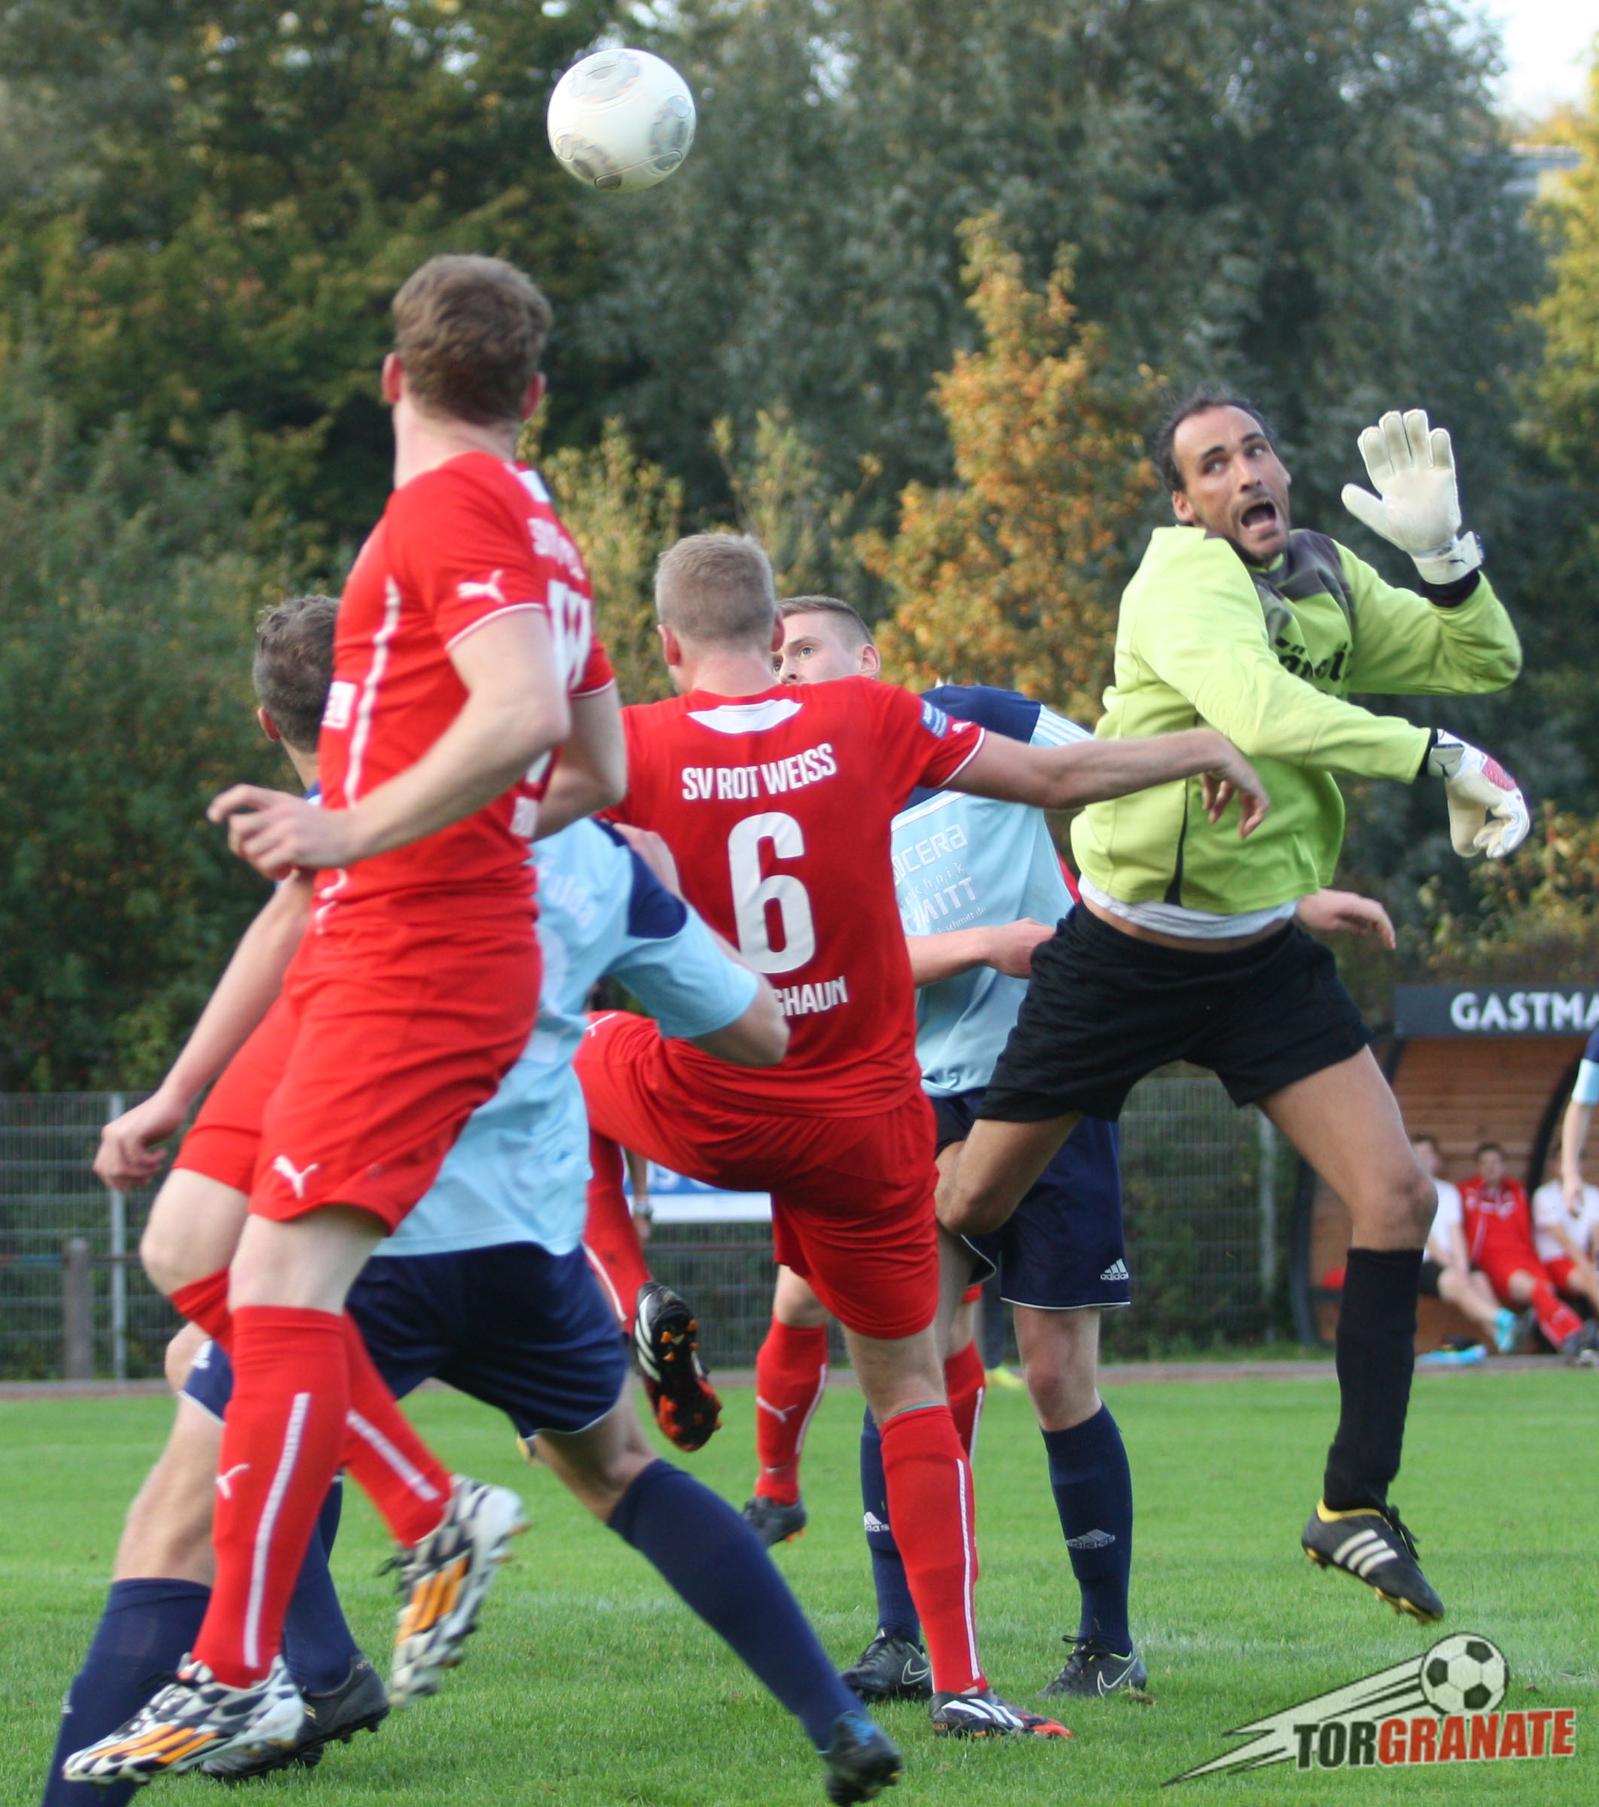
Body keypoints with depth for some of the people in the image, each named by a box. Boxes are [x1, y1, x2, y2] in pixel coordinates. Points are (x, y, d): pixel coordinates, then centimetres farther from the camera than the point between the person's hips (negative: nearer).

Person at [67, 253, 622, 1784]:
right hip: (367, 953, 10)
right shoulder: (533, 530, 19)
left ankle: (235, 1680, -17)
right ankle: (436, 1516, 10)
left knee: (280, 1279, -15)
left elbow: (521, 716, -25)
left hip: (413, 956, -10)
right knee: (190, 1250, 9)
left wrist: (354, 833, -29)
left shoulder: (452, 506, -10)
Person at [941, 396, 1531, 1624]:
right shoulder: (1183, 581, -17)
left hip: (1266, 958, 5)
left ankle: (1355, 1507, -2)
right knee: (966, 1209, 3)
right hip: (1127, 958, -5)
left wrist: (1441, 551, -14)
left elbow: (1484, 661, 3)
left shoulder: (1330, 582, 5)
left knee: (1397, 1195, -9)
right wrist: (1437, 758, -32)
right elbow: (1262, 712, -34)